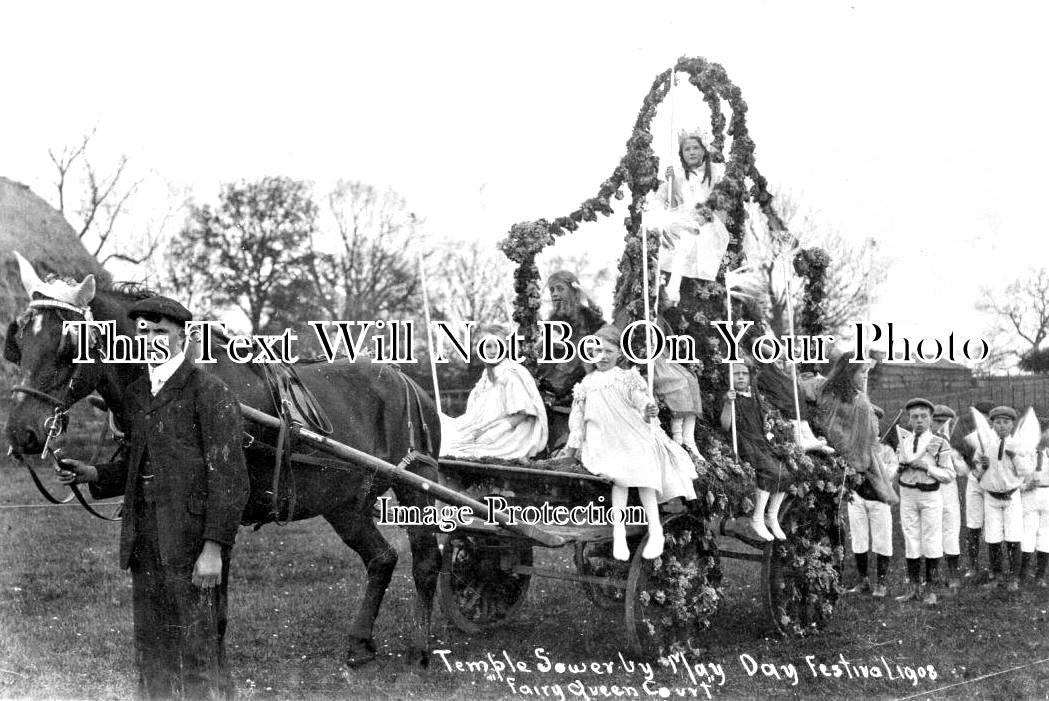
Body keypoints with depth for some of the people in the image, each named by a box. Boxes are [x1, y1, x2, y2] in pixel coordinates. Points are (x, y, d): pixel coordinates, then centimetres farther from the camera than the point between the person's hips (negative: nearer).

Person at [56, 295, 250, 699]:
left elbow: (228, 479, -13)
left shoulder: (209, 392, -9)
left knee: (199, 653, -2)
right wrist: (92, 475, 4)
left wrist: (213, 548, -19)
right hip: (145, 542, 7)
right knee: (152, 653, 15)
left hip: (193, 541, -7)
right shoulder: (137, 393, 14)